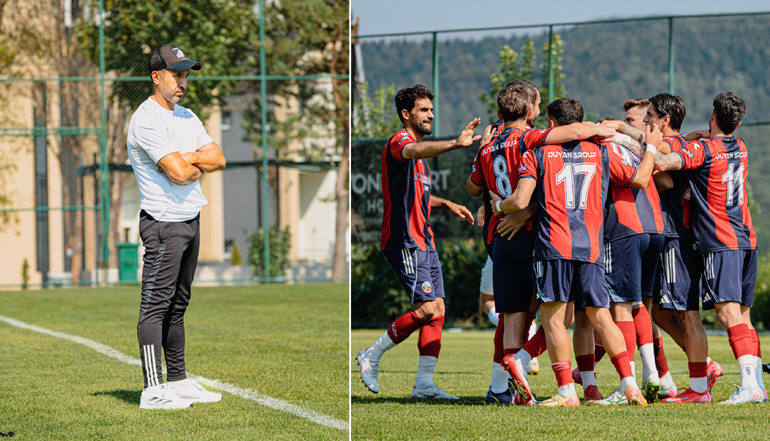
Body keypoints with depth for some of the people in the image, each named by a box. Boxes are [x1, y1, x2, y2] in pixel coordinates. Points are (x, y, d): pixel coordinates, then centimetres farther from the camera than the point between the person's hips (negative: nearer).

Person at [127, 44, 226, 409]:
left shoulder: (187, 117, 16)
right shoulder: (146, 120, -13)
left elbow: (218, 159, 8)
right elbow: (180, 173, -21)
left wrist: (186, 158, -8)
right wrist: (198, 165, 0)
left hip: (191, 220, 9)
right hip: (164, 224, -9)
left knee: (177, 304, 13)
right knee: (156, 305, -10)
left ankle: (177, 380, 17)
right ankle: (152, 389, -12)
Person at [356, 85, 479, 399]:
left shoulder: (420, 151, 22)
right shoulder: (399, 142, -9)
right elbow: (416, 151, -35)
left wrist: (445, 204, 19)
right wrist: (455, 144, -52)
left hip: (424, 243, 10)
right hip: (405, 241, -10)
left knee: (437, 309, 2)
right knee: (427, 308, -16)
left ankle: (424, 383, 2)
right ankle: (371, 356, -2)